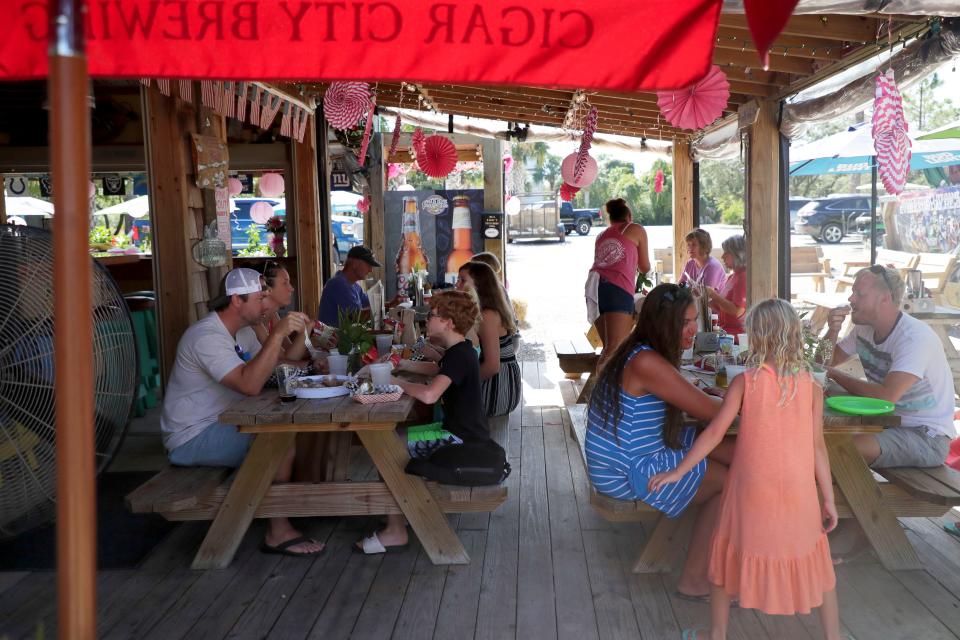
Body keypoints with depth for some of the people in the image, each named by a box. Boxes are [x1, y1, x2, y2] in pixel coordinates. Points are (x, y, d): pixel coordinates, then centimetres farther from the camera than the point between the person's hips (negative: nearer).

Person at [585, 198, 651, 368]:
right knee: (615, 348, -14)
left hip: (594, 287, 6)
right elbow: (645, 268, 22)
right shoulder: (636, 230, 18)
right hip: (618, 289, -6)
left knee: (609, 347, 14)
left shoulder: (601, 236, 30)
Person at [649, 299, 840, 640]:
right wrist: (829, 498, 3)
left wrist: (678, 471, -2)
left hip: (752, 490, -1)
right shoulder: (812, 387, -4)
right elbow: (817, 446, -4)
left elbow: (715, 432, -9)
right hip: (797, 492, 1)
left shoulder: (744, 382, -8)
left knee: (728, 554, 17)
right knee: (816, 562, 19)